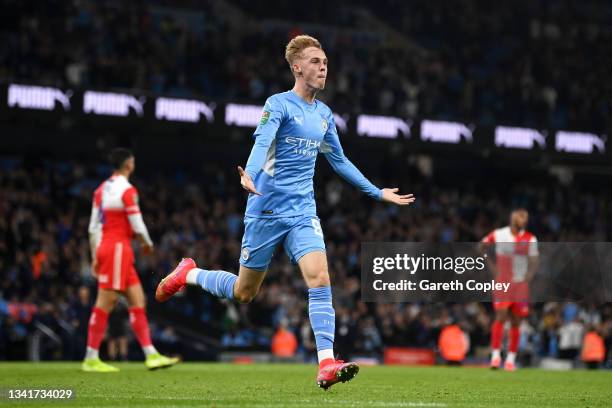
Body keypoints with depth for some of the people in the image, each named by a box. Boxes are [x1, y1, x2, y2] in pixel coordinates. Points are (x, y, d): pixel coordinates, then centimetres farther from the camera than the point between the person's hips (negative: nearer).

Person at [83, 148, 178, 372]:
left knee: (137, 301, 8)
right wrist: (148, 244, 7)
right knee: (105, 302, -6)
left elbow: (93, 227, 14)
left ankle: (151, 354, 6)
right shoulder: (127, 190, -12)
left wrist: (95, 257, 16)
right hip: (119, 249, -9)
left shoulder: (102, 189, 14)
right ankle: (91, 359, -4)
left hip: (104, 247, 9)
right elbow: (138, 227, -12)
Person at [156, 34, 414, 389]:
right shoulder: (279, 104, -8)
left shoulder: (324, 114, 11)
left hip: (303, 213, 4)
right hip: (266, 210, -4)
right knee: (244, 293, 7)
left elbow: (340, 161, 25)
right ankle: (188, 273, 35)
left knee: (319, 277, -19)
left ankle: (327, 364, -23)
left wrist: (378, 193, 27)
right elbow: (262, 143, -25)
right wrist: (249, 175, -46)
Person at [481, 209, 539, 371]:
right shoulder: (498, 234, 0)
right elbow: (481, 248, 13)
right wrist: (492, 267, 6)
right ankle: (496, 355, -10)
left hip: (521, 284, 2)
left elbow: (534, 263, 6)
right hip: (502, 283, -2)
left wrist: (527, 279, -9)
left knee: (516, 322, 3)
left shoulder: (530, 239, 5)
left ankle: (511, 358, 8)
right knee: (501, 317, -13)